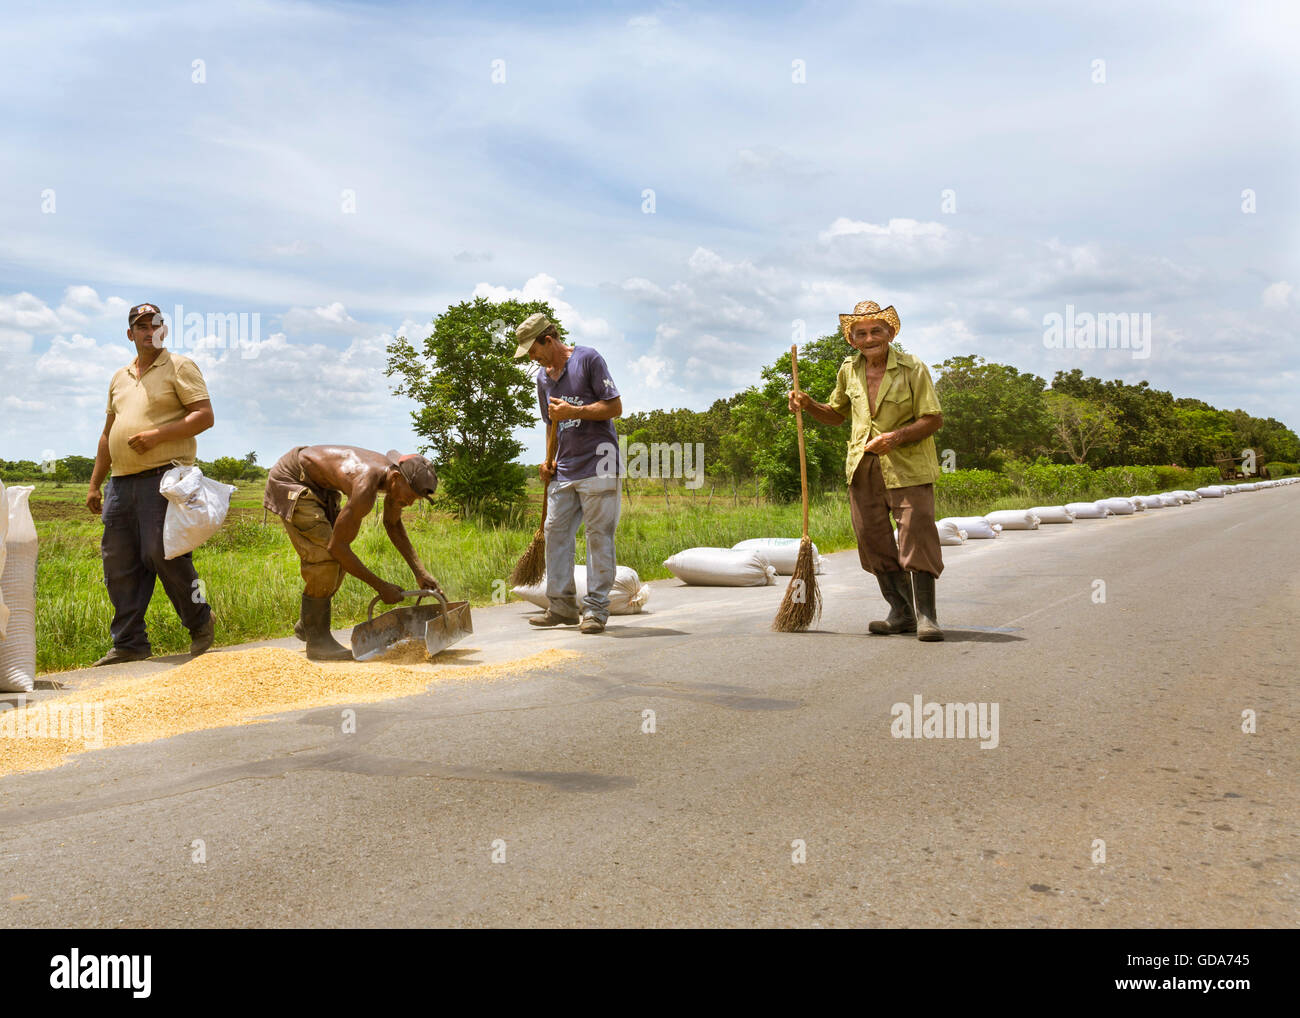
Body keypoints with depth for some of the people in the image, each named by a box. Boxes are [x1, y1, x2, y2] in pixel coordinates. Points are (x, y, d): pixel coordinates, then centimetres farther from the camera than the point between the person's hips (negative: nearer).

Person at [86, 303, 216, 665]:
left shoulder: (180, 367, 3)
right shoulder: (120, 377, 23)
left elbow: (205, 416, -8)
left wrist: (156, 435, -17)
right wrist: (95, 484, 23)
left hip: (163, 476, -7)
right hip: (122, 482, 7)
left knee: (161, 552, -14)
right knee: (118, 563, 3)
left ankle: (200, 622, 6)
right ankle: (129, 643, 11)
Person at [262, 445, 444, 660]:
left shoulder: (397, 475, -10)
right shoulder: (366, 490, -38)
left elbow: (392, 524, 9)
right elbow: (336, 546, -31)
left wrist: (420, 572, 2)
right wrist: (380, 586, -25)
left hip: (316, 485, 9)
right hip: (289, 479, -9)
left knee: (339, 560, 7)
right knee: (324, 555, -18)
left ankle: (306, 624, 24)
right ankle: (317, 640, -9)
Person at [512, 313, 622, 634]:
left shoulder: (587, 359, -4)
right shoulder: (543, 377, 16)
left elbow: (615, 407, -8)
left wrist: (572, 411, -14)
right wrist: (550, 461, 10)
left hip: (598, 466, -7)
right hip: (564, 471, 7)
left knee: (599, 537, -5)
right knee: (555, 533, 5)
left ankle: (596, 608, 0)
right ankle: (562, 606, 13)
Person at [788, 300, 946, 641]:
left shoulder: (913, 369, -6)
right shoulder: (849, 370, 9)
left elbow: (934, 419, -8)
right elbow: (837, 414, 23)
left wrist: (896, 437, -22)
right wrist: (808, 404, 5)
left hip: (906, 467, -5)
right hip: (863, 468, 5)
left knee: (916, 538, -10)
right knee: (873, 541, 5)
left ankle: (926, 615, -1)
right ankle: (902, 612, 18)